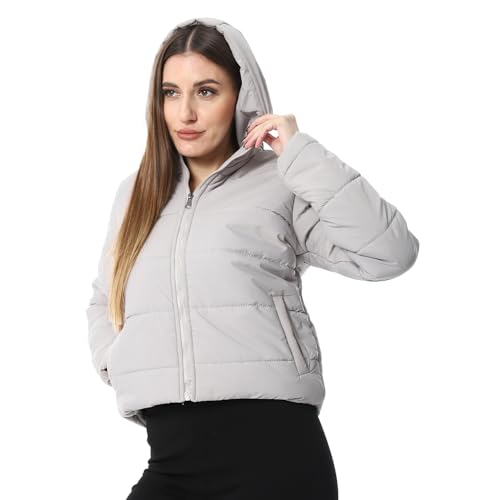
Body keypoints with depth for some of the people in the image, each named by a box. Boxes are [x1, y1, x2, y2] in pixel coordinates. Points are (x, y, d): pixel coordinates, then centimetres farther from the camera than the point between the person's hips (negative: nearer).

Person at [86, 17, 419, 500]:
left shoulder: (280, 184, 0)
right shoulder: (134, 194, 15)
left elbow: (390, 253, -14)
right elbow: (103, 301, 30)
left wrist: (301, 154, -11)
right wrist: (115, 362, 11)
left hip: (272, 447, -4)